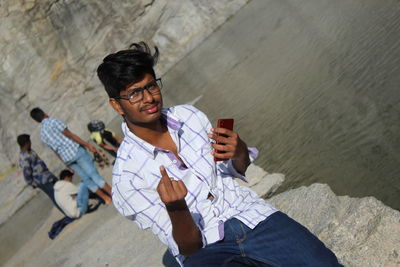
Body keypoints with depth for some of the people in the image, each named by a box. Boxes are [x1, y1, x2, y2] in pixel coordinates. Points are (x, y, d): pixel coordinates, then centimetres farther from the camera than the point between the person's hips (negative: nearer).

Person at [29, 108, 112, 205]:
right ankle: (113, 194, 1)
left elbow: (56, 152, 16)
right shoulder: (53, 121, -7)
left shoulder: (42, 134, 12)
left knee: (86, 179, 11)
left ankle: (106, 198, 12)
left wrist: (66, 163, 23)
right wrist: (87, 145, -9)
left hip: (66, 158, 6)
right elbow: (70, 135, -11)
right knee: (93, 174, -3)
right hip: (76, 150, -6)